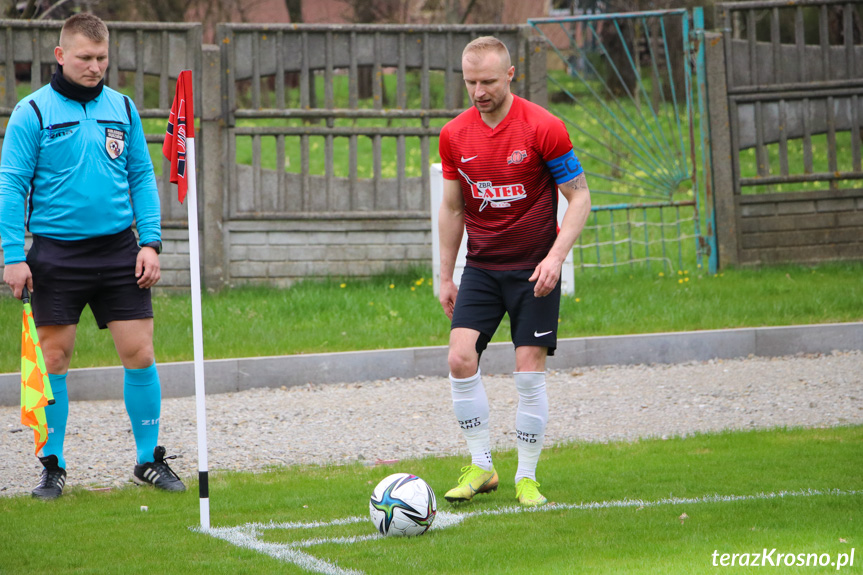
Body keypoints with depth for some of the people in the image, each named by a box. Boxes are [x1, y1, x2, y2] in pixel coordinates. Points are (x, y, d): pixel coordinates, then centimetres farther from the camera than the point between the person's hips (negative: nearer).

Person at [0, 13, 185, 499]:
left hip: (118, 251, 3)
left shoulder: (123, 109, 8)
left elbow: (142, 178, 12)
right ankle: (53, 467, 11)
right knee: (54, 358, 1)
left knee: (139, 353, -1)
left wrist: (151, 241, 1)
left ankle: (150, 460, 11)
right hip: (57, 253, -3)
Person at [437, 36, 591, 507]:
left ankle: (527, 477, 6)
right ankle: (480, 466, 1)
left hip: (534, 270, -3)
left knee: (529, 371, -7)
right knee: (460, 359, -12)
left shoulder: (543, 128, -11)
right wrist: (445, 277, 12)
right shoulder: (454, 135, 1)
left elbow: (579, 196, -6)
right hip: (481, 268, 3)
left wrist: (555, 256, -19)